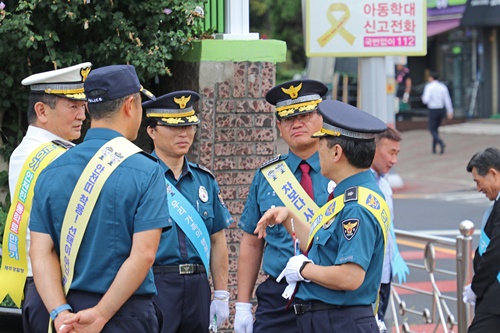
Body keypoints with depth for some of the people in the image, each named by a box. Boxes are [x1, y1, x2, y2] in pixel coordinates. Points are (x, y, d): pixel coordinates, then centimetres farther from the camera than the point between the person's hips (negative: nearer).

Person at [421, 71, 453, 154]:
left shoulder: (429, 87, -10)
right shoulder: (443, 87, 3)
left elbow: (426, 100, -18)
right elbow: (447, 99, -1)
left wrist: (423, 98, 6)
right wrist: (450, 111, 0)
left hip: (433, 110, -5)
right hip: (442, 109, 5)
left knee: (432, 129, 3)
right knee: (436, 128, 19)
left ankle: (441, 143, -23)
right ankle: (434, 148, 20)